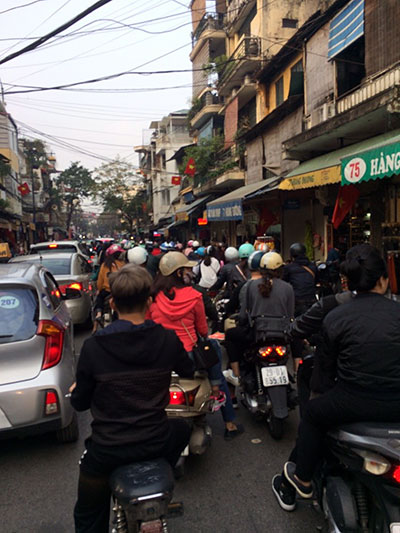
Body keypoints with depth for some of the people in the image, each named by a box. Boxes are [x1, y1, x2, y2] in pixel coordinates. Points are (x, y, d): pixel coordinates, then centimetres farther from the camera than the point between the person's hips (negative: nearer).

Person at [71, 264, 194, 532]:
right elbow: (189, 371, 9)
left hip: (106, 450, 0)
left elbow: (80, 403, -4)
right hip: (155, 443, 1)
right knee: (182, 429, 35)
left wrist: (76, 391, 19)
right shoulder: (168, 339, -11)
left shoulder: (93, 346, -15)